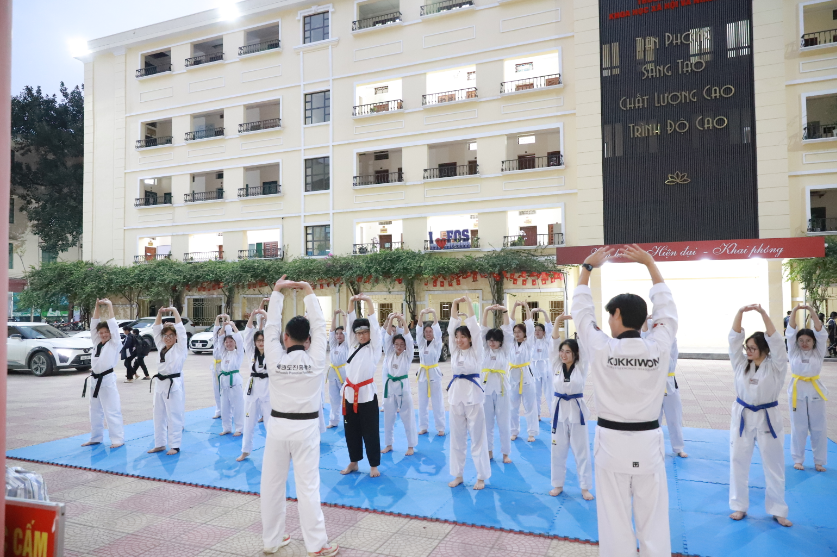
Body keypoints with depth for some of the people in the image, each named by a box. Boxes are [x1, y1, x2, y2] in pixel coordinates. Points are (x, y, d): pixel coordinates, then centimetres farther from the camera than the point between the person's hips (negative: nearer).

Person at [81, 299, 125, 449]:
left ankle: (118, 439, 0)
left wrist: (109, 306, -7)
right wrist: (97, 307, 3)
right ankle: (95, 438, 28)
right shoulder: (97, 343, 13)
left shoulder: (114, 344, -4)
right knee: (95, 411, 16)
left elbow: (113, 325, -11)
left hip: (107, 380, -7)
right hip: (95, 380, 7)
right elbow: (93, 325, 10)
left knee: (112, 411, -5)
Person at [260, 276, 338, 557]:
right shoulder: (315, 360, -10)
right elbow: (319, 326, -3)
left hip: (278, 426, 2)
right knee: (308, 485, 2)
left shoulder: (275, 359, -7)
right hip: (305, 427, -1)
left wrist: (277, 292, 6)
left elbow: (271, 326, 0)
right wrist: (309, 293, 4)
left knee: (272, 484, 13)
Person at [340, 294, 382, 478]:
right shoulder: (354, 346, 12)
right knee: (351, 431, 13)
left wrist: (368, 301, -16)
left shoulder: (374, 348, -1)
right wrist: (351, 303, -3)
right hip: (350, 393, 5)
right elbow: (350, 324, 6)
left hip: (367, 394, -5)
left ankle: (373, 465, 16)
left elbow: (374, 325, -10)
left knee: (370, 431, 3)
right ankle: (354, 462, 28)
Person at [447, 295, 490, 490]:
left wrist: (468, 304, -12)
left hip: (473, 393, -4)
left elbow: (474, 328, -11)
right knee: (457, 437, 11)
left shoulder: (476, 350, -3)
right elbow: (452, 328, 0)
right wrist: (454, 305, -6)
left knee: (477, 437, 3)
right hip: (456, 393, 4)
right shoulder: (454, 350, 6)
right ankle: (458, 475, 23)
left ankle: (481, 476, 14)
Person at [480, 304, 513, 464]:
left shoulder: (505, 351, 2)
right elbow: (484, 330, -2)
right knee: (487, 422, 9)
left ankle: (505, 453, 16)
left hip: (502, 388, -2)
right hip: (486, 387, 2)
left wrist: (505, 311, -16)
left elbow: (507, 331, -7)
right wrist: (486, 311, -13)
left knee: (504, 422, 5)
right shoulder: (485, 350, 6)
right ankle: (489, 451, 22)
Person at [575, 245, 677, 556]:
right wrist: (649, 263, 16)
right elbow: (666, 309, 8)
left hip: (612, 442, -2)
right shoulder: (659, 347, -8)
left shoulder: (601, 348, -14)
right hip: (648, 443, 2)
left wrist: (587, 268, 12)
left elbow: (582, 311, 1)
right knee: (654, 521, 13)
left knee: (615, 522, 8)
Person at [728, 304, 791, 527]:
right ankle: (740, 506, 21)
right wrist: (740, 312, -19)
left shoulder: (776, 366, -9)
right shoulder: (741, 364, 0)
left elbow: (776, 341, -22)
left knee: (774, 465, 9)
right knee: (738, 462, 8)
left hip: (768, 419, -2)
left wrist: (762, 313, -29)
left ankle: (777, 510, 26)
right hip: (742, 417, 3)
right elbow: (734, 339, -8)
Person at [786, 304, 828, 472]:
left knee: (818, 428, 7)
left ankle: (819, 461, 21)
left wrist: (812, 312, -18)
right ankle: (798, 459, 19)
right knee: (798, 428, 7)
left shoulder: (818, 352, 2)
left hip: (815, 391, 1)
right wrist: (794, 311, -15)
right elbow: (790, 333, -6)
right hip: (797, 391, 0)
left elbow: (821, 333, -9)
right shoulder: (794, 352, 2)